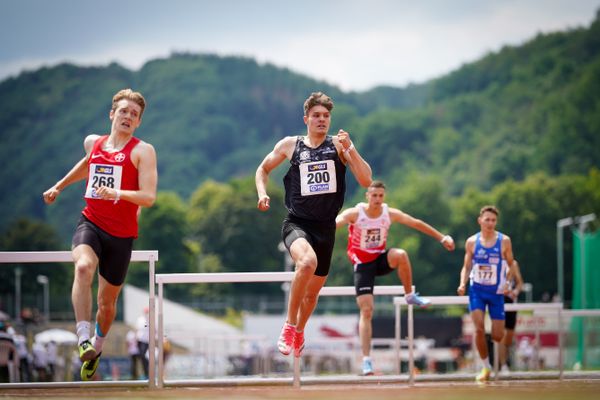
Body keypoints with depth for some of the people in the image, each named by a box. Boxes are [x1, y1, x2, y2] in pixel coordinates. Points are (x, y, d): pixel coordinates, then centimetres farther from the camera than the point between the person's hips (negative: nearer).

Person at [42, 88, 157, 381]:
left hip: (121, 233, -2)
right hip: (90, 223, 2)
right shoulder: (93, 143, 9)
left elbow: (148, 197, -15)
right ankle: (84, 338, -38)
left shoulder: (142, 151, -5)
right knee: (83, 267, -33)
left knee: (108, 300, 10)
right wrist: (59, 186, 41)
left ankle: (98, 345, 40)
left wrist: (118, 193, -31)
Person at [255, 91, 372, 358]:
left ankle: (299, 332, 47)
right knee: (308, 261, -35)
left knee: (314, 290, 16)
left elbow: (366, 181, -9)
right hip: (296, 223, -3)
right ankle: (288, 326, -21)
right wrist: (262, 193, 0)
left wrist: (349, 148, -19)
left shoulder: (339, 145, 1)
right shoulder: (290, 145, 2)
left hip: (325, 227, 3)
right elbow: (263, 169, 18)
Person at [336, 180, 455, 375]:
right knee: (366, 311, -12)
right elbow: (333, 224, -30)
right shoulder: (354, 213, -16)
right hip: (363, 264, -2)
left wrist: (442, 237, 1)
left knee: (400, 255, -34)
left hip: (381, 258, 2)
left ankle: (410, 295, -10)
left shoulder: (390, 213, -6)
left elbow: (416, 223, 2)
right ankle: (366, 359, -9)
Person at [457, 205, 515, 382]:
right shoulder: (472, 242, -1)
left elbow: (511, 266, 4)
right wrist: (462, 284, -11)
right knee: (479, 328, -16)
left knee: (498, 336, -3)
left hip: (496, 292, 0)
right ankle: (486, 367, 0)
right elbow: (466, 267, 7)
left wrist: (507, 282, -14)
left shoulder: (504, 241, -5)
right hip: (477, 290, 0)